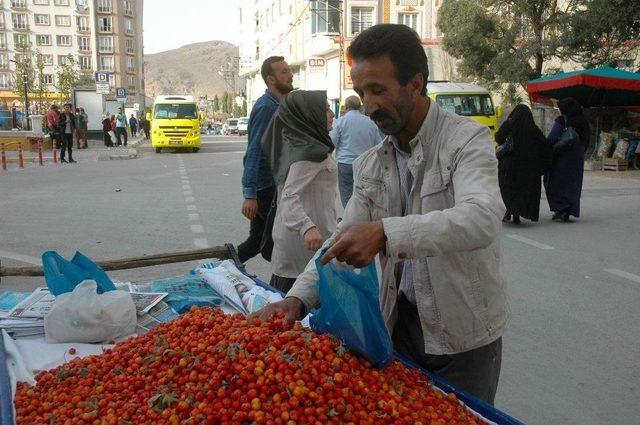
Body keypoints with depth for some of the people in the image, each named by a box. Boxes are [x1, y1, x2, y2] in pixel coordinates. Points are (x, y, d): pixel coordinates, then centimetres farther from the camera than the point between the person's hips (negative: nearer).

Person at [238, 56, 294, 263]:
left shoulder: (277, 104, 14)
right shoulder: (266, 106, -16)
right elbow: (253, 152, -23)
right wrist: (249, 195, -28)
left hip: (271, 184, 9)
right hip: (265, 187, -9)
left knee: (259, 240, 13)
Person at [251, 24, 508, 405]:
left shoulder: (468, 140, -15)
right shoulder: (370, 166, 3)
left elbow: (482, 219, -33)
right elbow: (342, 242, 0)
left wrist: (385, 231, -43)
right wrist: (299, 297, -16)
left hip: (464, 335, -5)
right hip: (400, 324, 5)